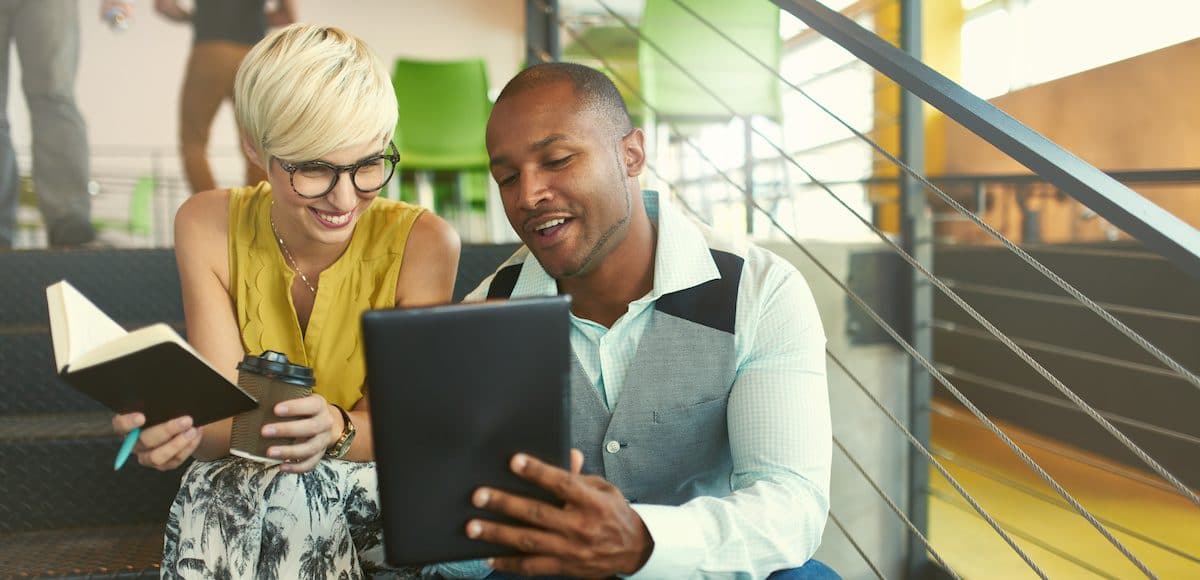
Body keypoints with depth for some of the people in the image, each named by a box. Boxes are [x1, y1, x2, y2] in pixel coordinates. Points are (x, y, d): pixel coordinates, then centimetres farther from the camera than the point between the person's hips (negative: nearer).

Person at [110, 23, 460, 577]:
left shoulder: (421, 242, -16)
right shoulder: (208, 226, -10)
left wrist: (336, 428, -41)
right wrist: (178, 427, -41)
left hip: (378, 486, -1)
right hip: (242, 479, 2)